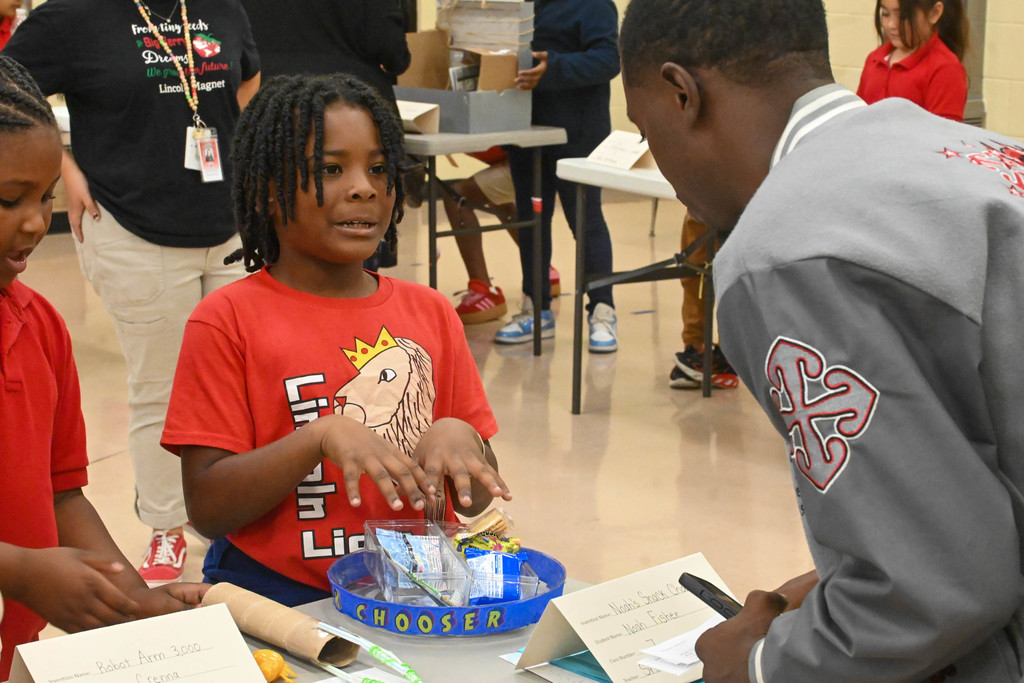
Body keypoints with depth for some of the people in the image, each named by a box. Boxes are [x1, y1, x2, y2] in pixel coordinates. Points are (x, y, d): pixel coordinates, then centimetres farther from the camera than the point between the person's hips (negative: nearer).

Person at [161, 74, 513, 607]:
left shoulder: (431, 313, 13)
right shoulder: (227, 320, 0)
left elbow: (478, 501, 14)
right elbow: (207, 510, -6)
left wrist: (458, 436, -8)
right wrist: (324, 435, -19)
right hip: (276, 597, -4)